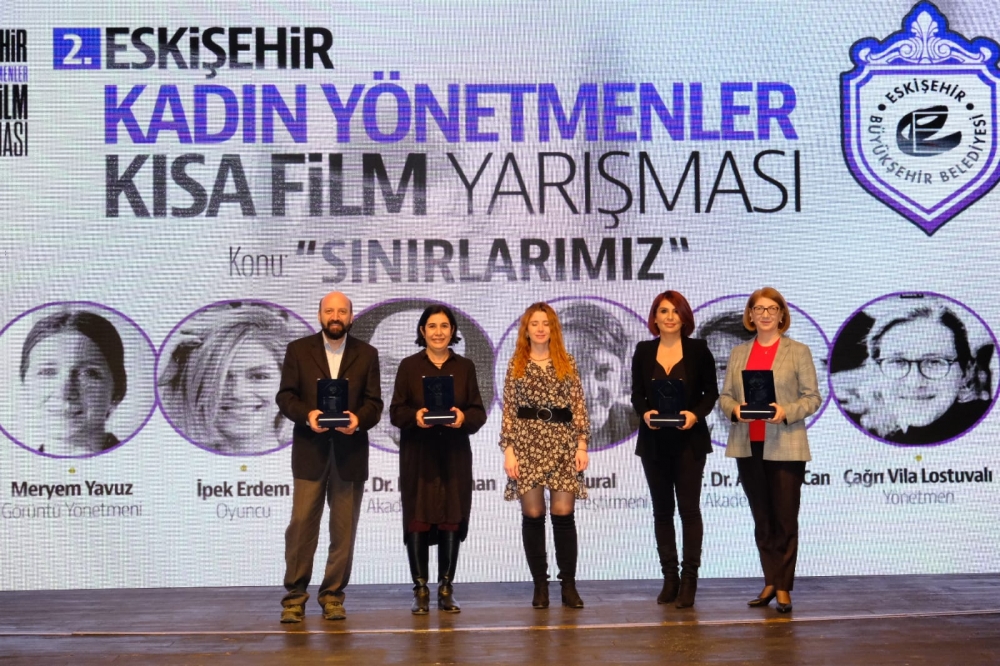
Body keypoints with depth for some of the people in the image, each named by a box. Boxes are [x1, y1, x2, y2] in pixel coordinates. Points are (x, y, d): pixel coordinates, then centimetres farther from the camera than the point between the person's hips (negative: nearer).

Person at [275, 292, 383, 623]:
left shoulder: (366, 354, 9)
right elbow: (285, 396, 1)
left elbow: (374, 402, 5)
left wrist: (358, 419, -16)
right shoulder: (298, 350, 6)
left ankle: (333, 595, 14)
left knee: (344, 529, 4)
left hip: (350, 451, 1)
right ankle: (294, 596, 5)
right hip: (310, 450, -1)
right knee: (301, 525, -4)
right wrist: (307, 415, -17)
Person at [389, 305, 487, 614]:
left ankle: (446, 589, 11)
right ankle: (421, 590, 7)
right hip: (418, 455, -1)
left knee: (452, 521, 1)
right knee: (417, 520, -2)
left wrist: (463, 418, -16)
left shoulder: (465, 367, 10)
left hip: (454, 455, 1)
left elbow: (479, 411, 5)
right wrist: (415, 416, -19)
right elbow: (396, 411, 1)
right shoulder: (409, 366, 6)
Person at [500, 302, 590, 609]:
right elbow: (508, 410, 4)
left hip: (562, 441, 0)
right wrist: (508, 449, -3)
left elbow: (579, 407, 6)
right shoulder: (516, 365, 7)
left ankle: (569, 585, 5)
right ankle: (540, 586, 9)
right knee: (532, 514, 1)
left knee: (564, 513, -3)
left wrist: (582, 445, -1)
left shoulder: (567, 364, 8)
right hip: (527, 441, 0)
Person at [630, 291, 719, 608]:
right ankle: (669, 578, 14)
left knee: (689, 508, -2)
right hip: (655, 442, 3)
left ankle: (689, 579, 3)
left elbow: (711, 392, 0)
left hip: (689, 440, -2)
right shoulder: (643, 351, 5)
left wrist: (695, 414, -17)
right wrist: (644, 413, -13)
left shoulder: (698, 349, 0)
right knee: (662, 509, 7)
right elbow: (636, 394, 7)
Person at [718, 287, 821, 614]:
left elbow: (812, 397, -2)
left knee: (785, 519, -1)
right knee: (761, 519, 9)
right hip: (747, 446, 4)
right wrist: (734, 409, -11)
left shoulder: (798, 351, 3)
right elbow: (724, 395, 10)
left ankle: (783, 586, 7)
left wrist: (786, 412, -19)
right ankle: (770, 582, 18)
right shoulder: (738, 353, 12)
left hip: (785, 447, -3)